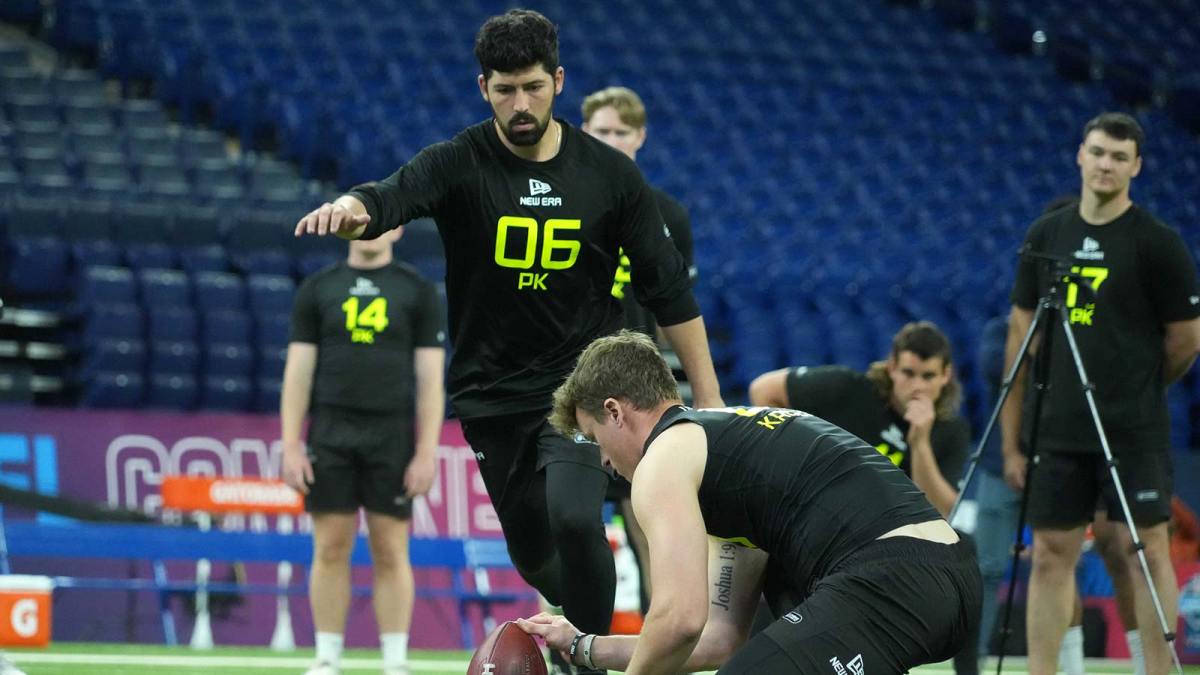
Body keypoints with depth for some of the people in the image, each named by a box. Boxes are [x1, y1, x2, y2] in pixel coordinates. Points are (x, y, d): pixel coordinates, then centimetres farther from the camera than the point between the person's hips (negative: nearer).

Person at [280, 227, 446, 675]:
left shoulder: (418, 292, 5)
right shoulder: (318, 289, 8)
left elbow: (430, 378, 2)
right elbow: (298, 371, 6)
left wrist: (426, 452, -6)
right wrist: (291, 446, -2)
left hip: (392, 438, -1)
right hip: (330, 434, 1)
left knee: (391, 553, 0)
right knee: (331, 550, 2)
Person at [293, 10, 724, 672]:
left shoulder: (610, 174, -3)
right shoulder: (457, 164, -8)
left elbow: (669, 292, 2)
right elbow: (392, 197, -30)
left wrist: (710, 403, 0)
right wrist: (351, 208, -55)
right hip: (491, 392, 1)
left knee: (573, 517, -26)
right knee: (532, 556, 9)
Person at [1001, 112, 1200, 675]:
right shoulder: (1045, 236, 8)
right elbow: (1021, 335, 10)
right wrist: (1012, 438, 7)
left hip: (1134, 434, -4)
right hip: (1058, 432, 4)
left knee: (1144, 552, -2)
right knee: (1050, 556, 4)